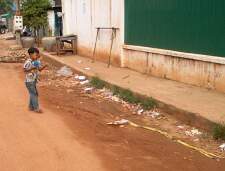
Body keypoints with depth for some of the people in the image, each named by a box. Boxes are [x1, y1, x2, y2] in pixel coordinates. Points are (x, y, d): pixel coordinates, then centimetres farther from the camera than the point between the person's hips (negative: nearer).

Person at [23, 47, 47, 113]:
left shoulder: (37, 61, 1)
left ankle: (31, 107, 28)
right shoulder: (28, 62, -21)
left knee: (33, 94, 16)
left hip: (34, 80, 8)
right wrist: (32, 68, -32)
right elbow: (24, 70, -21)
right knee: (34, 94, -2)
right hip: (29, 81, -8)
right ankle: (36, 108, 8)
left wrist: (44, 66, -13)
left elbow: (40, 69, 5)